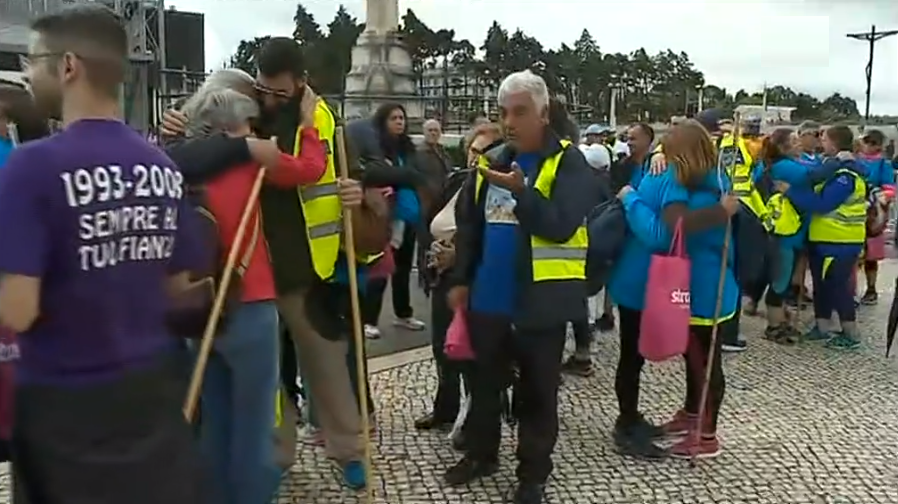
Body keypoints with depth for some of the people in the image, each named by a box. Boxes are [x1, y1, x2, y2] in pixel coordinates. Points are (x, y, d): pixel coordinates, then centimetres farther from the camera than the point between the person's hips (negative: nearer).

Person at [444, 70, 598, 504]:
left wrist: (521, 191, -31)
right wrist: (460, 279, 9)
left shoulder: (568, 163, -9)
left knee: (537, 392, 9)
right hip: (489, 298, 6)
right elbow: (469, 225, 13)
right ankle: (481, 454, 37)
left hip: (540, 300, -5)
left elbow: (563, 226, -22)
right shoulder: (490, 161, 9)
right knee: (484, 382, 19)